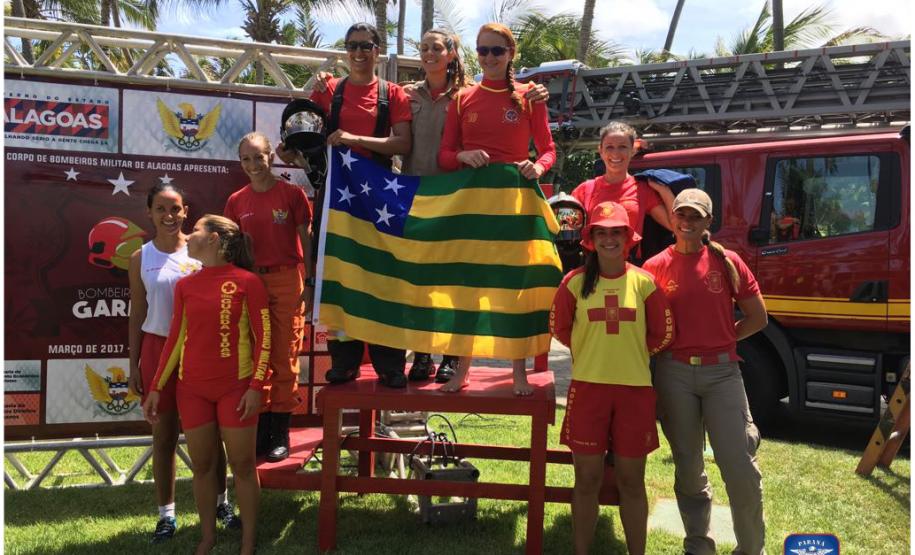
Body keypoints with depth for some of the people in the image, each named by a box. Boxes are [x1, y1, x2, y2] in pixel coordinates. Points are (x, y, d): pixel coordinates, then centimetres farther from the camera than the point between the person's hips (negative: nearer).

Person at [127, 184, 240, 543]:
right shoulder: (140, 259, 3)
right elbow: (137, 314, 7)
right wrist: (134, 364, 5)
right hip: (159, 349, 1)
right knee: (164, 434, 8)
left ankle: (221, 502, 25)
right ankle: (167, 514, 20)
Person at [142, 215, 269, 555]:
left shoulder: (247, 281, -7)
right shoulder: (185, 286, 6)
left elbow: (263, 337, -7)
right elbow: (175, 339, 10)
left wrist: (256, 386, -14)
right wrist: (156, 387, 8)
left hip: (236, 387, -4)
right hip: (191, 388, 4)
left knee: (242, 464, 3)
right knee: (201, 465, 10)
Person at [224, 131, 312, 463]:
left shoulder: (292, 194, -3)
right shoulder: (236, 201, 7)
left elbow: (306, 241, -2)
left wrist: (310, 283, -7)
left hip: (287, 281, -3)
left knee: (285, 358, 2)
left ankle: (281, 433, 12)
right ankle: (260, 431, 20)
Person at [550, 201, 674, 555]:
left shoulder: (644, 283, 0)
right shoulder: (575, 282, -1)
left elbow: (662, 335, 8)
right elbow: (559, 328, 11)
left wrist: (629, 353, 9)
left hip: (635, 389, 0)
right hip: (588, 388, 0)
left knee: (631, 481, 9)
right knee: (587, 479, 6)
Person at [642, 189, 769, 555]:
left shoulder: (727, 262, 2)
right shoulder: (655, 267, 2)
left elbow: (757, 318, 7)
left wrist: (720, 342, 3)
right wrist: (670, 347, -3)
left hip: (721, 371, 0)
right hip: (675, 374, 1)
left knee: (741, 470, -4)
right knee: (689, 469, 12)